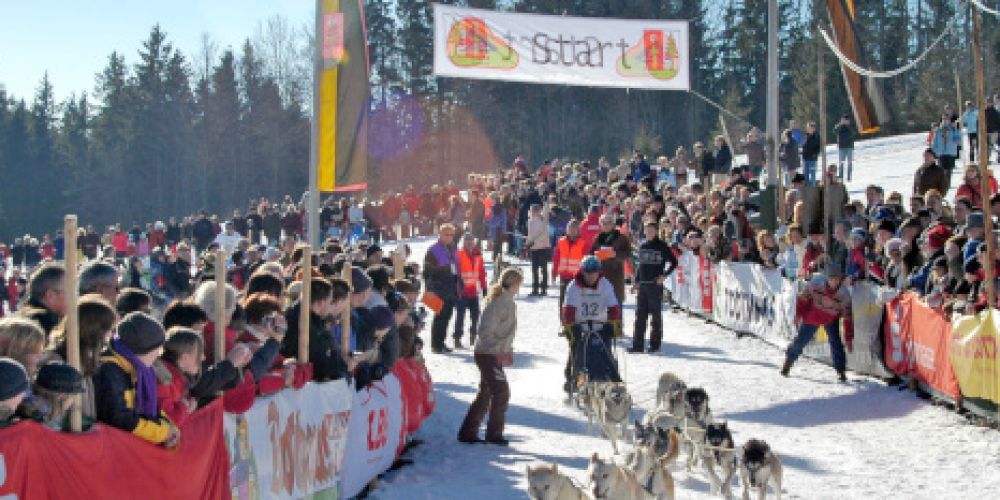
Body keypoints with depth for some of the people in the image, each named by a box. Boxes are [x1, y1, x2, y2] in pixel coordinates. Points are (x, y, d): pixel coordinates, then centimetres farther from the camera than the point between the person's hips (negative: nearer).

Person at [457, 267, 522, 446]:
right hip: (487, 355, -9)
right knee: (502, 392, -6)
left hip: (496, 355, 9)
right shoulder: (498, 304, -19)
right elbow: (485, 331, -23)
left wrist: (508, 349, 9)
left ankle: (468, 432, 19)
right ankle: (494, 433, 4)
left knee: (486, 394, 13)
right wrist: (499, 351, -23)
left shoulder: (509, 302, 9)